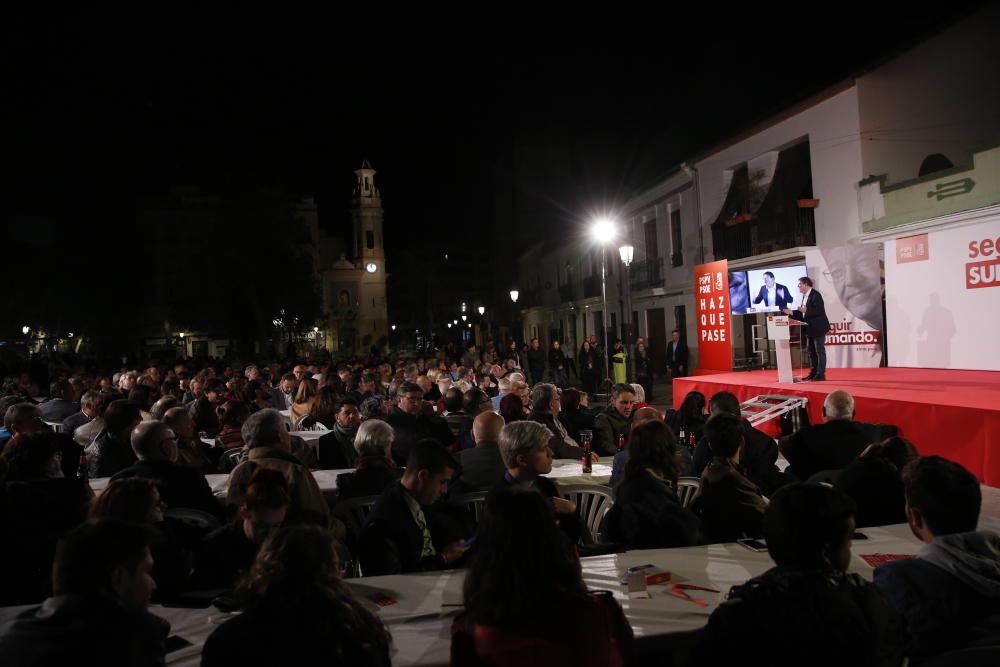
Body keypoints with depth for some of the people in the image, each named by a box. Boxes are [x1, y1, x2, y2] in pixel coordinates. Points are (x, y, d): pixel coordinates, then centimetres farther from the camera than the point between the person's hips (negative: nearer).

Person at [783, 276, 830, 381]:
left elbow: (819, 311, -23)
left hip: (818, 328, -10)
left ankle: (821, 374, -1)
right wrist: (792, 312, 8)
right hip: (811, 329, 10)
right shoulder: (805, 296, 14)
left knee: (820, 351, -5)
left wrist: (806, 310, -31)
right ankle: (814, 373, 21)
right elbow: (803, 313, 17)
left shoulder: (816, 295, -14)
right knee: (812, 351, 14)